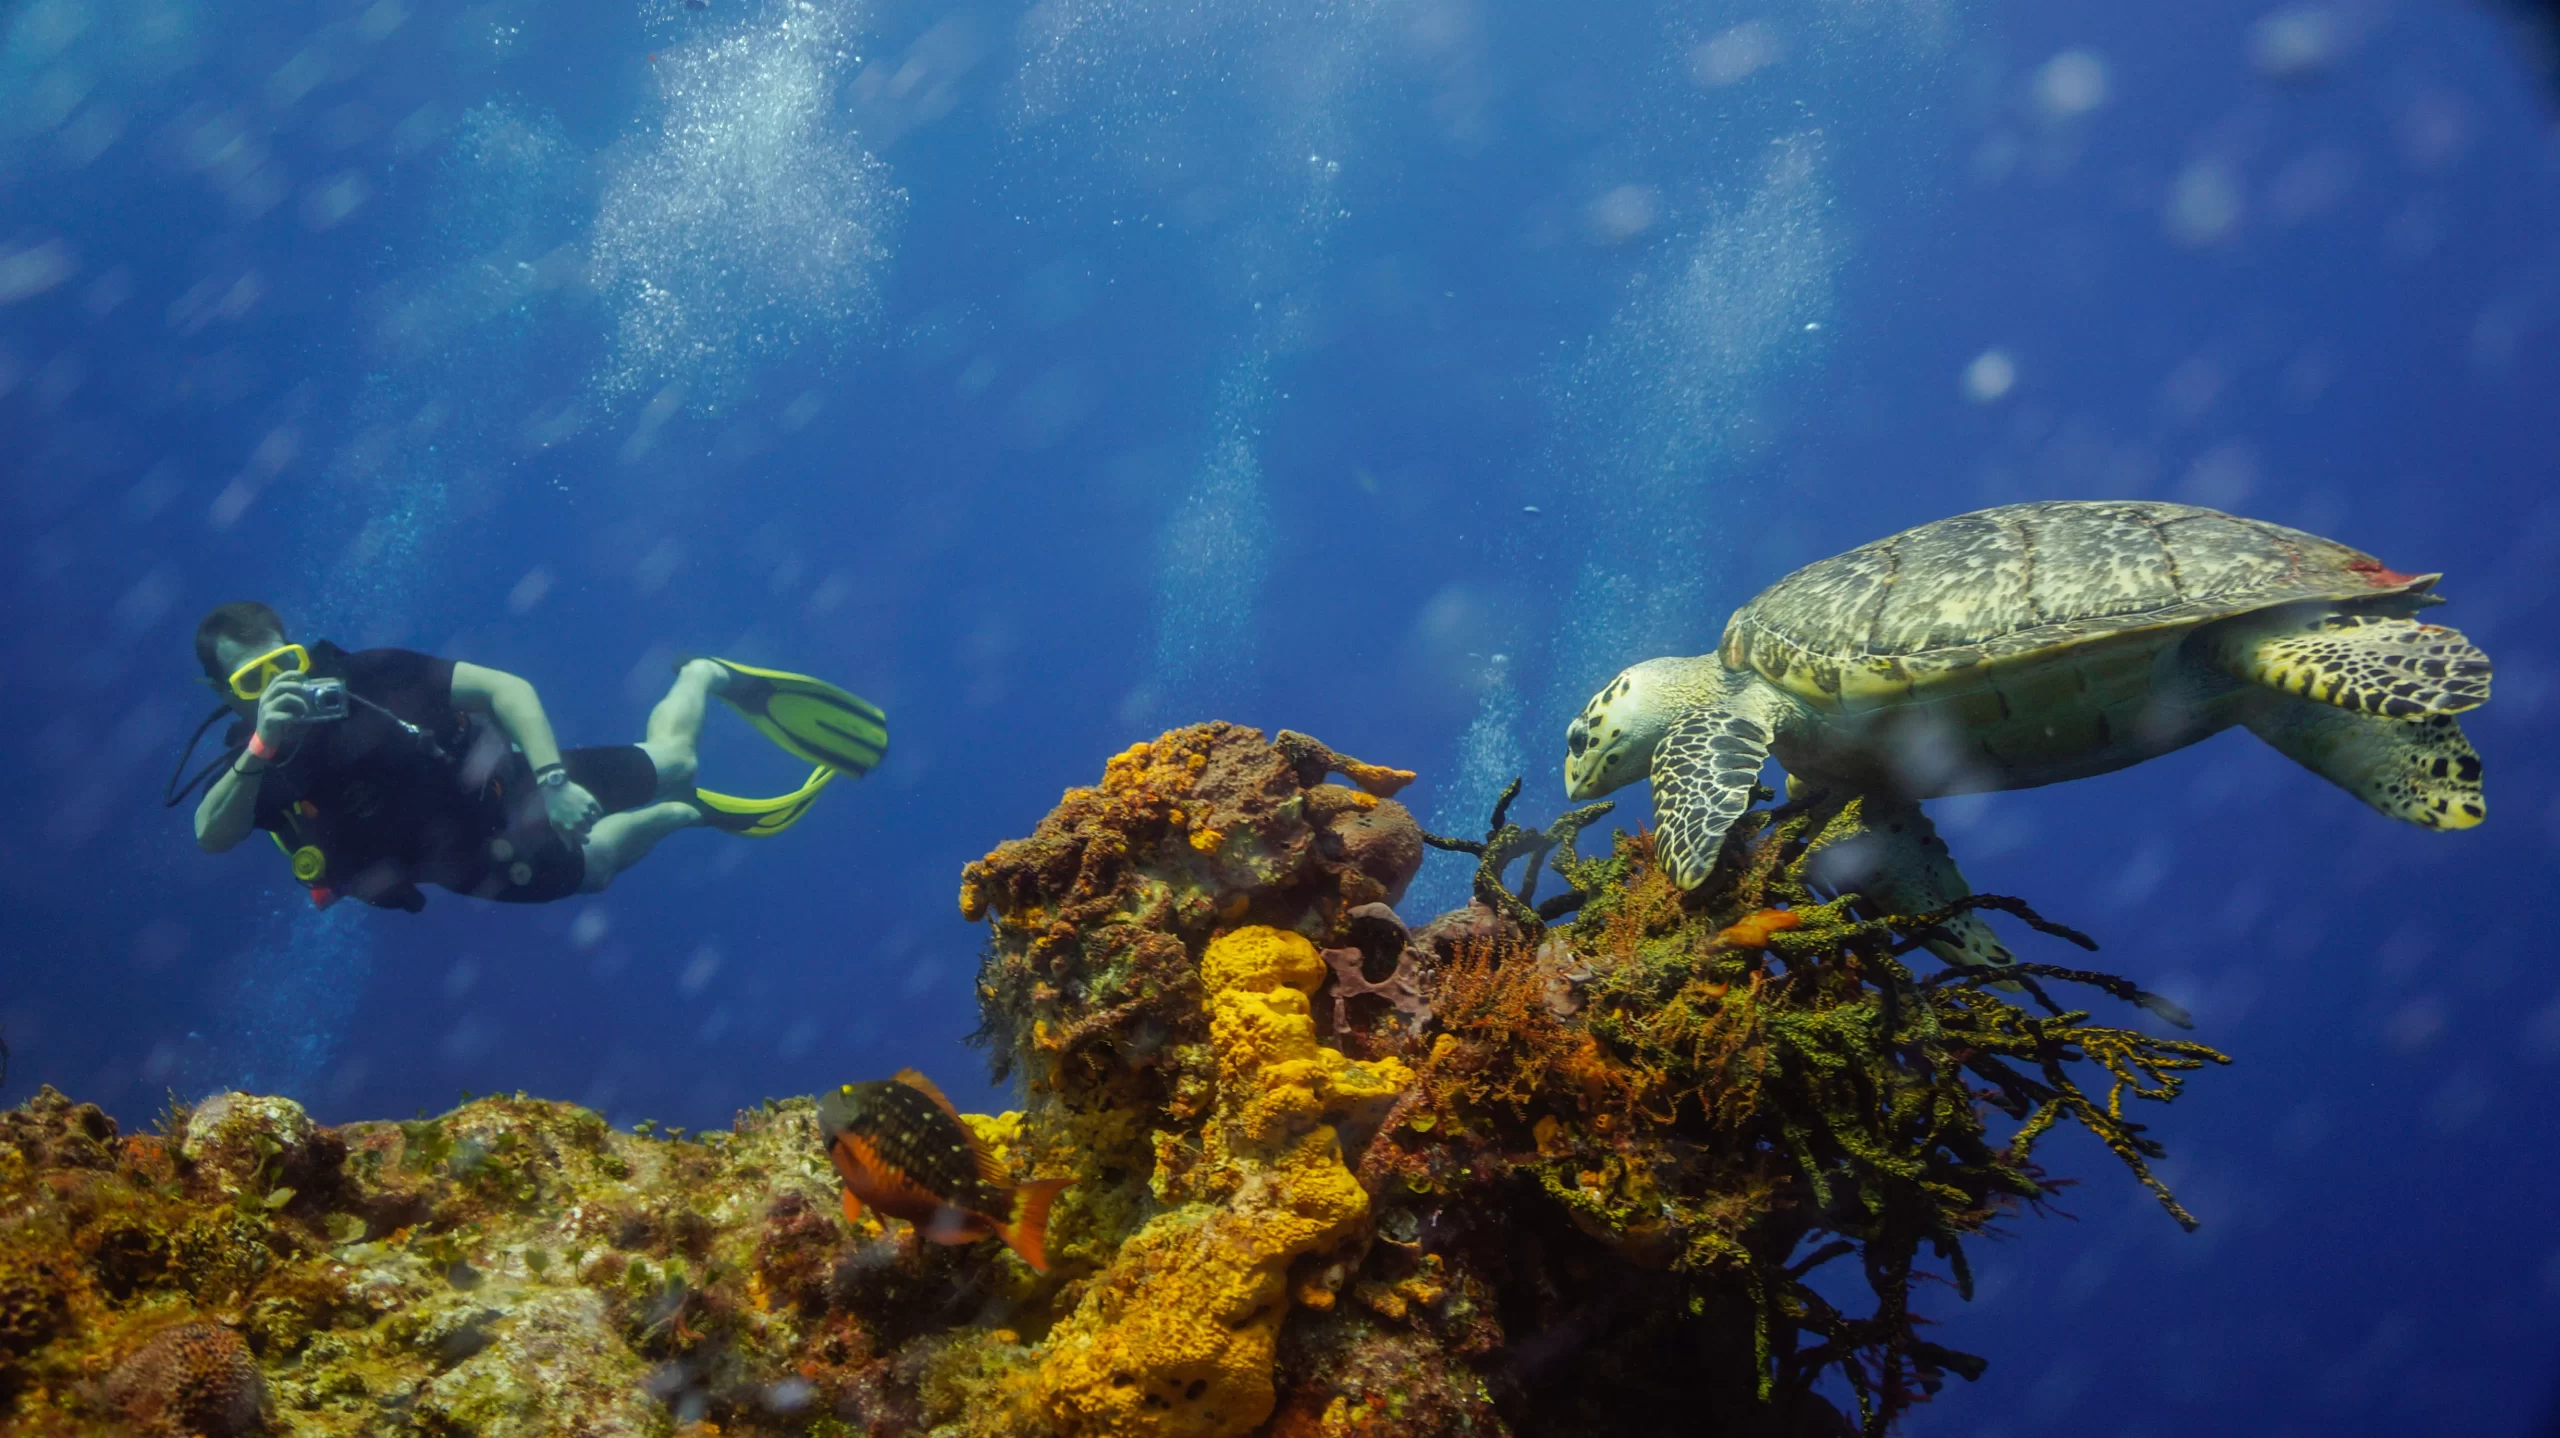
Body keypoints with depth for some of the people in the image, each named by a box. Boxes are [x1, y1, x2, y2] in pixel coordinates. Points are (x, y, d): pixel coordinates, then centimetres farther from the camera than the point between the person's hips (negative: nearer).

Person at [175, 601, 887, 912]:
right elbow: (211, 837, -34)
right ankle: (685, 813, 37)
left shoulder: (369, 676, -19)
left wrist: (552, 776, -35)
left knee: (667, 763, -3)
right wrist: (262, 748, -52)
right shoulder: (254, 768, -13)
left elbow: (507, 687, -20)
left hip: (509, 787, -2)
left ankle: (706, 677, 29)